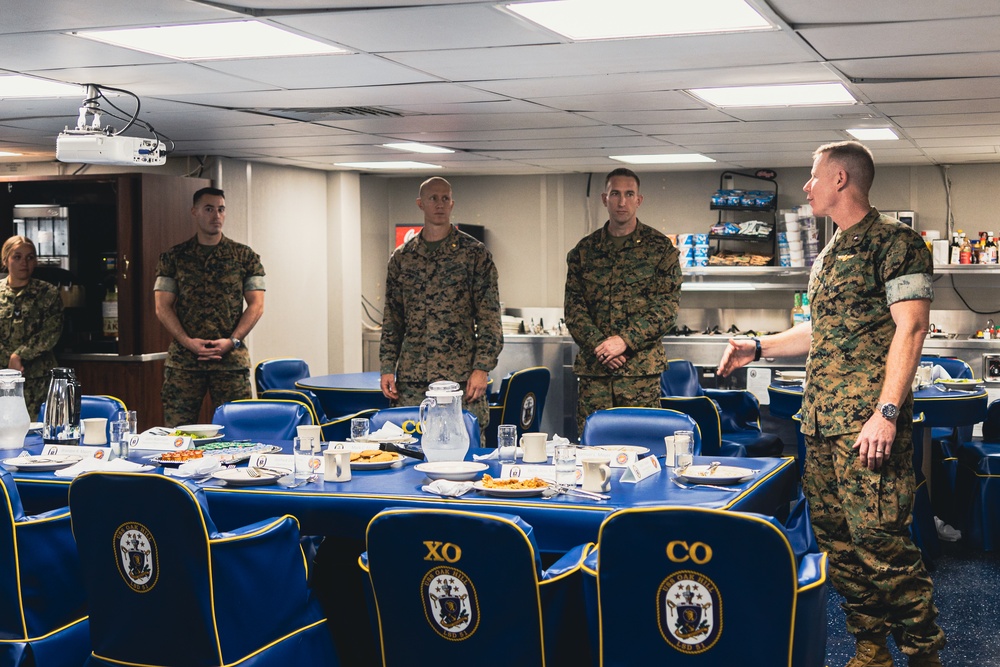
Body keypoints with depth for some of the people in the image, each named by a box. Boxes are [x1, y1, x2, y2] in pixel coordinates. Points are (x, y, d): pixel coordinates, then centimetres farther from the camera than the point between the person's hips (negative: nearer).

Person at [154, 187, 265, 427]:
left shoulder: (245, 256, 9)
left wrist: (232, 341, -9)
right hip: (183, 360, 0)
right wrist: (187, 341, -10)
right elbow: (162, 307, 5)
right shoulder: (174, 257, 9)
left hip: (231, 359, 0)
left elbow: (256, 305, 5)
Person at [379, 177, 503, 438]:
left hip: (460, 376, -3)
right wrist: (387, 367, 6)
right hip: (411, 376, 3)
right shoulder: (401, 257, 12)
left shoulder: (475, 254, 2)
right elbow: (392, 319, 15)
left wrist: (482, 368, -9)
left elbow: (489, 318, -1)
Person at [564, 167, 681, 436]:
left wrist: (625, 339, -12)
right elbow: (573, 306, 7)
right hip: (594, 367, 2)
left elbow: (668, 304, -3)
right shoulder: (584, 250, 11)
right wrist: (598, 344, -9)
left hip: (641, 367, -2)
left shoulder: (659, 247, 4)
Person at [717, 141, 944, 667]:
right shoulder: (830, 254, 20)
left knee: (879, 540, -12)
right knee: (835, 537, 9)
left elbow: (910, 327, -15)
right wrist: (759, 347, 25)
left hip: (867, 422, -9)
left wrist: (886, 412, -21)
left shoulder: (893, 241, -7)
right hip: (821, 423, 9)